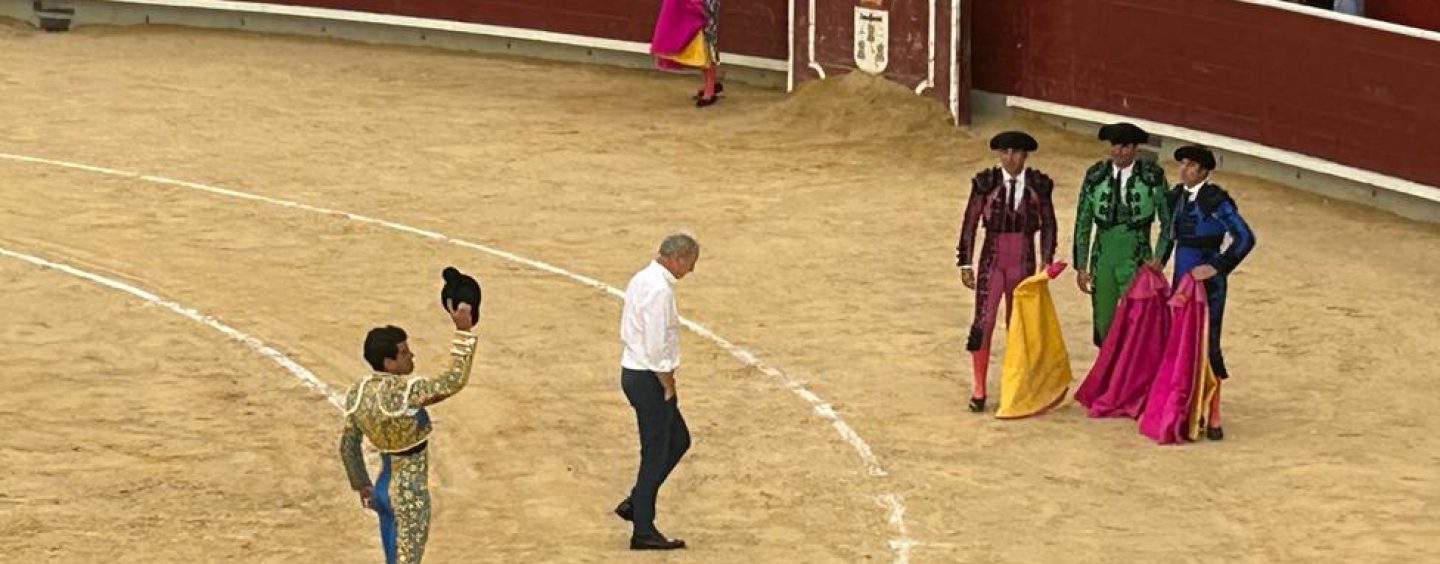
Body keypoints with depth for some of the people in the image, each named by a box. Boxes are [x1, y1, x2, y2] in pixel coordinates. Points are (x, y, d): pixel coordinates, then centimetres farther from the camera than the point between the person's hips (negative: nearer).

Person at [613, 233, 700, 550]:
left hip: (633, 371, 10)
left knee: (678, 440, 19)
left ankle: (636, 503, 21)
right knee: (655, 454, -2)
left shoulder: (642, 280, 11)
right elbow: (657, 346, -24)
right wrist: (668, 386, -13)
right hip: (649, 378, -10)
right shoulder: (659, 290, -21)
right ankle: (643, 531, 4)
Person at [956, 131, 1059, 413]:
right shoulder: (985, 182, -5)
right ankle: (978, 389, 1)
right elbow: (970, 223, -2)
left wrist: (1046, 263, 5)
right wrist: (966, 264, -4)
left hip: (1023, 262, 1)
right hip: (992, 260, -1)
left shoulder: (1038, 185, -1)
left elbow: (1048, 225, 9)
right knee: (984, 323, -8)